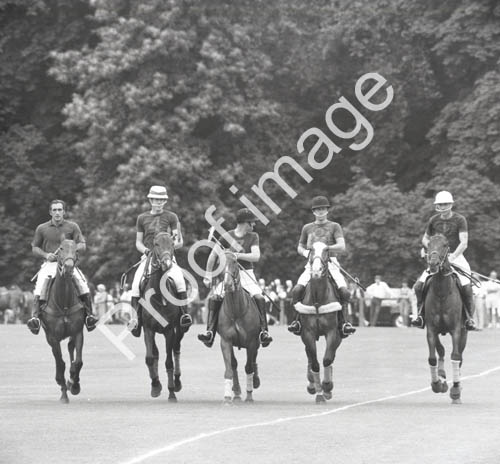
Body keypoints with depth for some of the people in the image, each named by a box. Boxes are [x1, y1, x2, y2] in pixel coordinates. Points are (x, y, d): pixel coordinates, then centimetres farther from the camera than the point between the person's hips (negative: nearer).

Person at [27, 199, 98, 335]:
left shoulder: (72, 226, 7)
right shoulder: (42, 229, 9)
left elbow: (82, 245, 3)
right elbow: (35, 248, 14)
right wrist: (46, 255, -6)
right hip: (49, 263, 0)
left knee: (82, 283, -23)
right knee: (40, 285, -26)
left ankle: (88, 315, -15)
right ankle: (35, 316, -29)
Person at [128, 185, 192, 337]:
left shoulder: (171, 217, 8)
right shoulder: (142, 218, 13)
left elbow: (180, 242, 5)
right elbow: (138, 242, 15)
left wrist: (175, 243, -17)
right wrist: (145, 250, -5)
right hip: (148, 257, 2)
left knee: (179, 280, -29)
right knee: (135, 284, -22)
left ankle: (184, 314, -19)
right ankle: (136, 317, -14)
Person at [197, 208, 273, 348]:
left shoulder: (253, 237, 4)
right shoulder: (227, 237, 2)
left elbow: (256, 257, -9)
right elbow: (213, 255, 9)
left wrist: (237, 255, -20)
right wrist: (208, 274, 8)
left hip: (246, 273, 0)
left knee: (259, 297, -25)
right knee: (214, 297, -22)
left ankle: (263, 331, -22)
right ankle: (210, 332, -22)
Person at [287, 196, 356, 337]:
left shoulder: (334, 227, 9)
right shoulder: (307, 228, 17)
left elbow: (342, 246, -5)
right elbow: (300, 247, 25)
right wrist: (305, 252, 1)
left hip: (330, 263, -1)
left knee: (344, 291, -24)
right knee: (297, 290, -24)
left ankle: (343, 322, -13)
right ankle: (298, 319, -10)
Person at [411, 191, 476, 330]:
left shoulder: (460, 220, -4)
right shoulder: (433, 220, 6)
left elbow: (463, 243, -13)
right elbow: (425, 239, 18)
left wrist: (452, 257, -26)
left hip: (456, 257, -3)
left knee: (466, 286, -23)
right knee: (418, 286, -11)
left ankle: (469, 317, -5)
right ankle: (421, 314, 7)